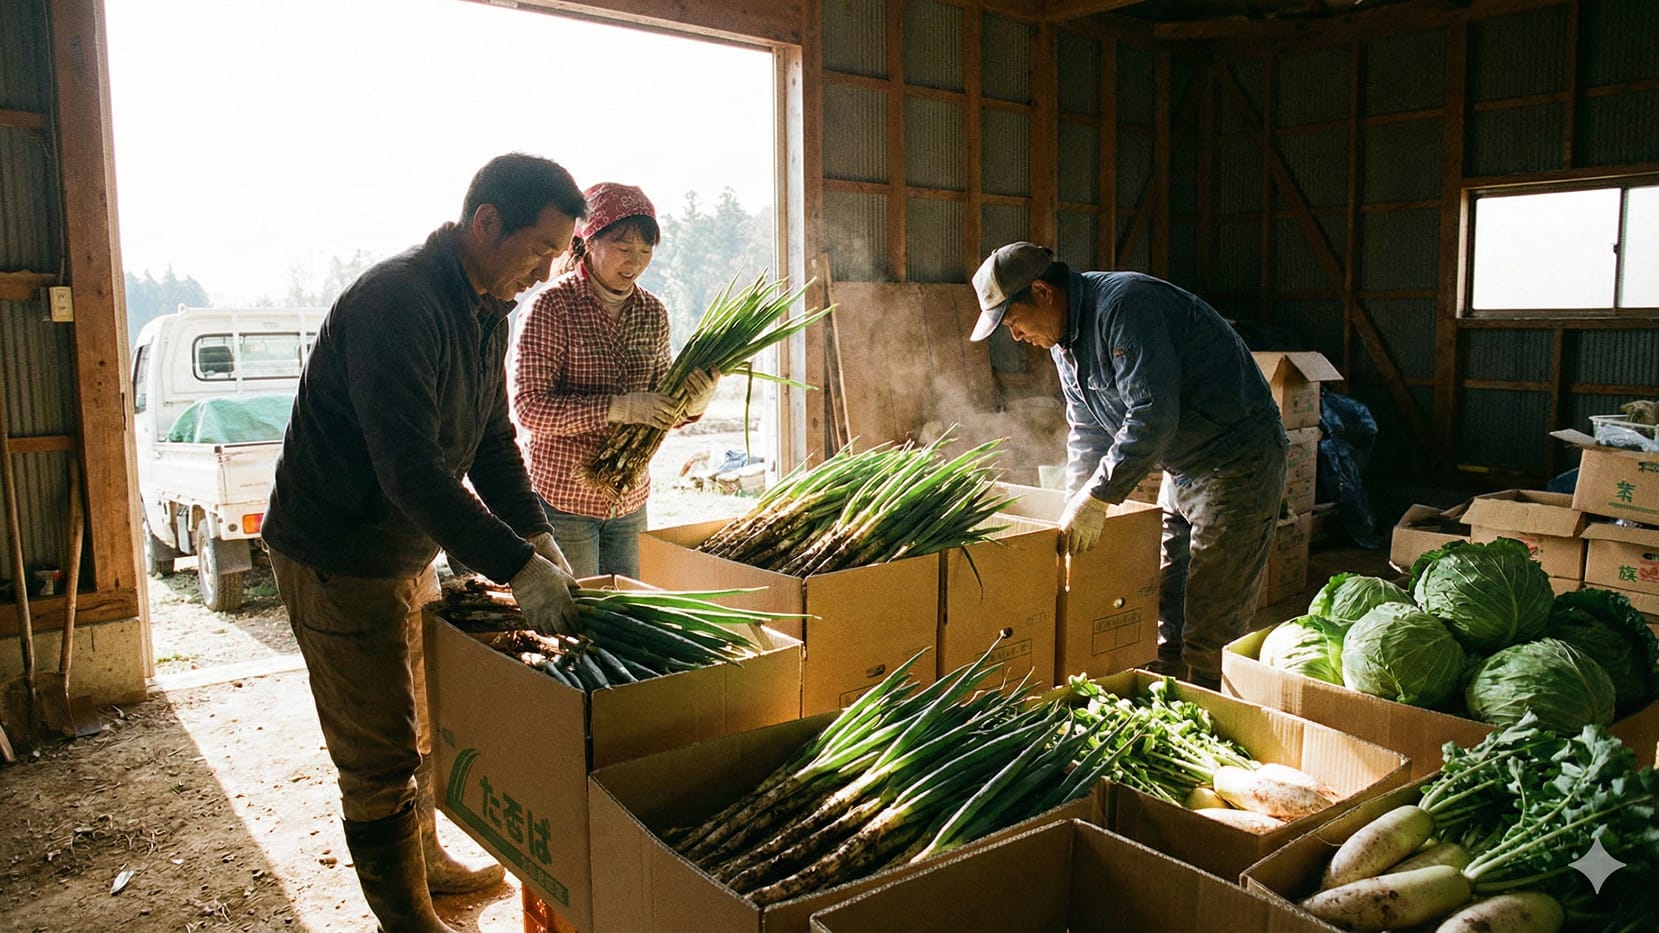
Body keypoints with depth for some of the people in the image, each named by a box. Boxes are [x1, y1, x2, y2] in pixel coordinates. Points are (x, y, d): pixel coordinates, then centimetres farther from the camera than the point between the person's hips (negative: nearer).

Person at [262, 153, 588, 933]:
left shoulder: (486, 313, 3)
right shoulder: (396, 304, -27)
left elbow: (491, 443, 8)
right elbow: (411, 468, -33)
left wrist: (538, 538, -4)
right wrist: (517, 569, -33)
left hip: (409, 551, 9)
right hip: (339, 561, -9)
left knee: (423, 728, 23)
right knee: (380, 757, 4)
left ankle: (424, 862, 43)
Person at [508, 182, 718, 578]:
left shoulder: (652, 312, 6)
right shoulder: (553, 306, -11)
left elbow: (660, 410, 10)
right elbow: (528, 407, -17)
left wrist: (694, 401, -12)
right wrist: (618, 407, -27)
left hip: (630, 501, 5)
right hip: (563, 497, -5)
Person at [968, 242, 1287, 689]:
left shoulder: (1124, 306, -23)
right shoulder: (1063, 339, 8)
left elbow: (1152, 416, -30)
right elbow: (1088, 431, 14)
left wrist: (1097, 498, -26)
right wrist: (1076, 508, 4)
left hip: (1238, 464, -9)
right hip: (1181, 471, 10)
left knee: (1209, 638, -7)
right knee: (1164, 623, 12)